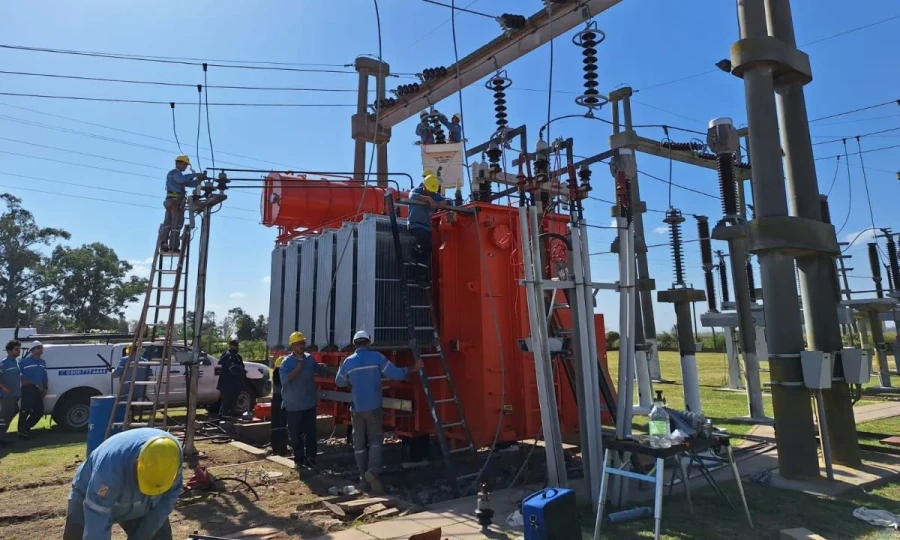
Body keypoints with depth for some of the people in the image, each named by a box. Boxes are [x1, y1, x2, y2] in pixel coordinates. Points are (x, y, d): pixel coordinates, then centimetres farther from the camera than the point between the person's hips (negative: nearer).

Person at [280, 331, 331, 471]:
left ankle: (310, 459, 10)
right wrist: (297, 369, -27)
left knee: (311, 433, 4)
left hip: (309, 403, 3)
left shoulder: (310, 358, 4)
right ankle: (299, 460, 20)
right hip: (293, 405, -3)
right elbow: (284, 380, -22)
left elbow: (321, 372, 18)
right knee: (295, 434, 7)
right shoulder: (287, 361, -9)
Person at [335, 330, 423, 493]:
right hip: (373, 407, -1)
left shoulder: (348, 361, 1)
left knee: (359, 443, 10)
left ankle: (364, 479, 13)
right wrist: (412, 369, 8)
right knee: (375, 439, 8)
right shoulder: (377, 357, -6)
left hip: (356, 408, 2)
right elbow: (396, 374, -6)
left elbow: (339, 382, 14)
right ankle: (373, 471, -13)